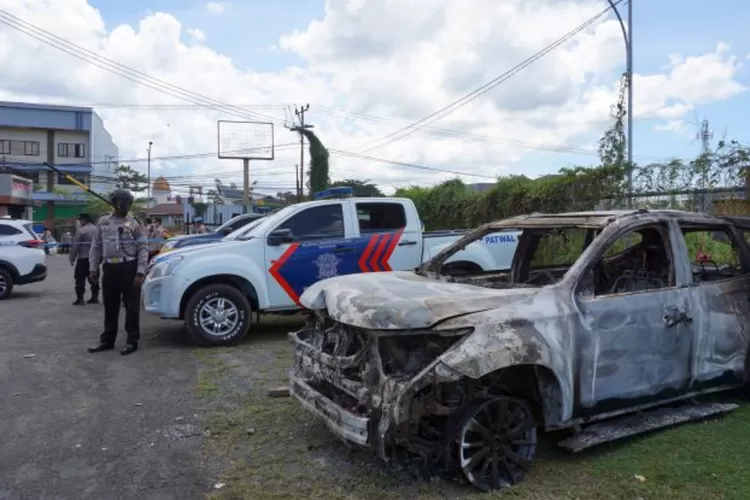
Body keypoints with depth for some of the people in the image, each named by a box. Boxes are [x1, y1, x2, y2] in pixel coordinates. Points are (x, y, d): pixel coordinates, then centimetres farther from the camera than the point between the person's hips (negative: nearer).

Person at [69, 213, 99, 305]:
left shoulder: (81, 230, -12)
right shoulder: (97, 230, 7)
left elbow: (75, 246, -11)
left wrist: (72, 258, -1)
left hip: (83, 258, -6)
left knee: (80, 279, -1)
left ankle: (80, 298, -2)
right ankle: (95, 297, 16)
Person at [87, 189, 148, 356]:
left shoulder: (134, 223, -2)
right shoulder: (103, 222, 9)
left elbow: (143, 248, -6)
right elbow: (96, 246, 14)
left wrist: (140, 272, -13)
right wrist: (93, 268, 6)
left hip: (129, 268, -4)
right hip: (109, 268, 4)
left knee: (131, 306, 1)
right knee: (110, 307, 12)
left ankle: (132, 341, 10)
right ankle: (107, 340, 23)